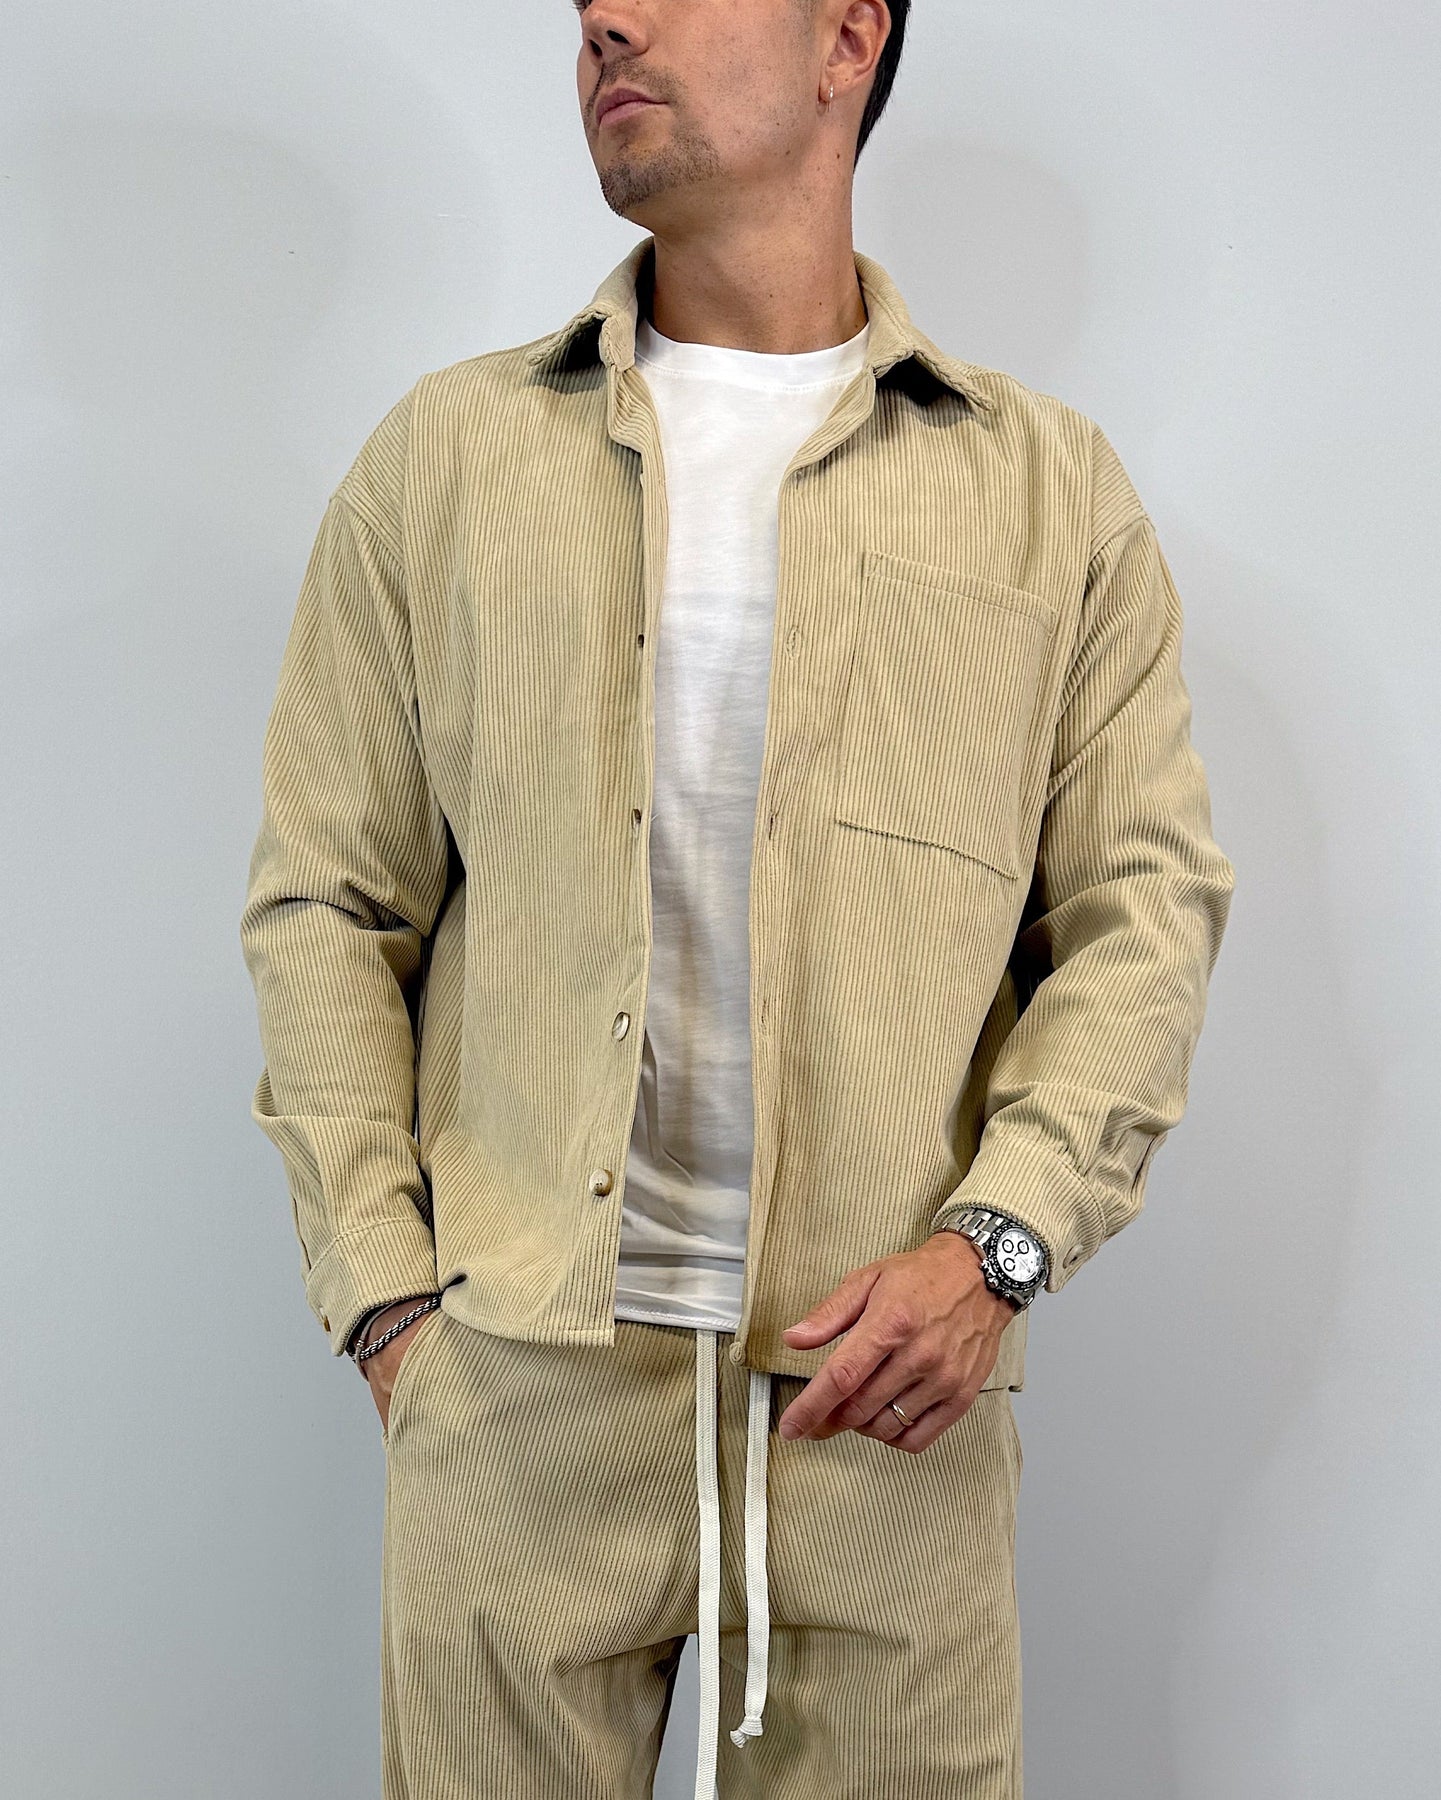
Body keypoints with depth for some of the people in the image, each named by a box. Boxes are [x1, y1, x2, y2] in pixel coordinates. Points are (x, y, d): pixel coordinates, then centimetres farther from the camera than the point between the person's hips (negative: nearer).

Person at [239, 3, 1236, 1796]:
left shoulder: (1053, 487, 8)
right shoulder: (444, 455, 10)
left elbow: (1148, 904, 5)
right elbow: (325, 900, 8)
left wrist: (996, 1242, -9)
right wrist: (382, 1296, -1)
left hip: (892, 1383, 0)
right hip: (515, 1374, 1)